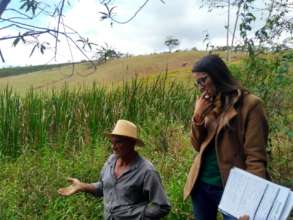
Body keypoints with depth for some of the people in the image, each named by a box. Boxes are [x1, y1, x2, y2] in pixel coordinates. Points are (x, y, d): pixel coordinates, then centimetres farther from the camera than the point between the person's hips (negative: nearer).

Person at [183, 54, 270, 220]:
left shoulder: (250, 104, -13)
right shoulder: (208, 105, 6)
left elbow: (255, 157, -14)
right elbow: (198, 146, 6)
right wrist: (198, 116, -9)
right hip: (201, 184, 6)